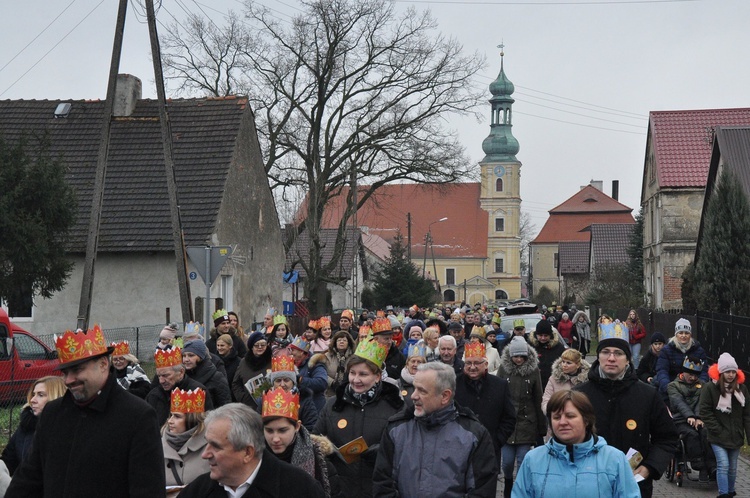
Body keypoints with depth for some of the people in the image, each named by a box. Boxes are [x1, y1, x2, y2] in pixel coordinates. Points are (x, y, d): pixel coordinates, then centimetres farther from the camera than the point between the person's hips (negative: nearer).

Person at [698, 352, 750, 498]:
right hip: (718, 436, -4)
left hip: (736, 436, 4)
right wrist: (718, 430, -13)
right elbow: (704, 411, -10)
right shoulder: (710, 388, -10)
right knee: (723, 465, -13)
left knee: (732, 467, 13)